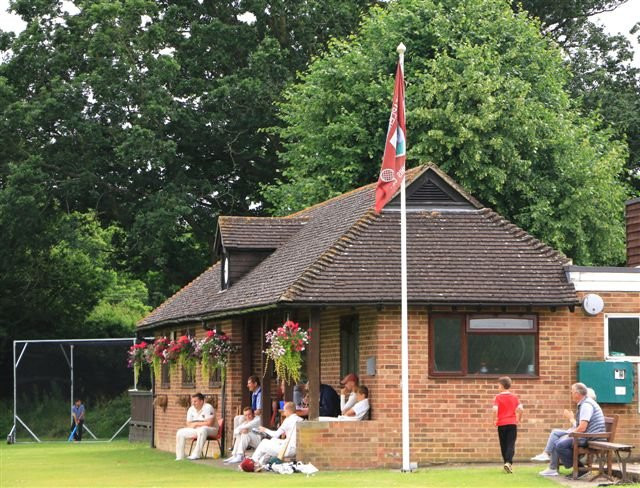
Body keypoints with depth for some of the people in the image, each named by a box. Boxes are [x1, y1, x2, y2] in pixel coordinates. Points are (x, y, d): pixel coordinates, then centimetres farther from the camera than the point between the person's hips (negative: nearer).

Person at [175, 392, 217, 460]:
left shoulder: (208, 408, -15)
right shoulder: (191, 409, 6)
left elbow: (209, 423, -21)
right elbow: (188, 424, 12)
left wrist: (196, 424, -14)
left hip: (210, 430, -7)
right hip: (196, 430, 7)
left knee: (202, 430, -41)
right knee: (180, 433, -8)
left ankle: (196, 455, -40)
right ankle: (180, 457, -6)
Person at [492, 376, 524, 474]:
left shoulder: (498, 397, -4)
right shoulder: (514, 397, 4)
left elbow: (495, 409, -16)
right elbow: (520, 409, -5)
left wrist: (495, 419, -2)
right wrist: (519, 419, 10)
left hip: (501, 424, -1)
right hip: (512, 423, 1)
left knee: (504, 445, 11)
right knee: (511, 444, -3)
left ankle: (507, 463, 16)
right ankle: (508, 462, -22)